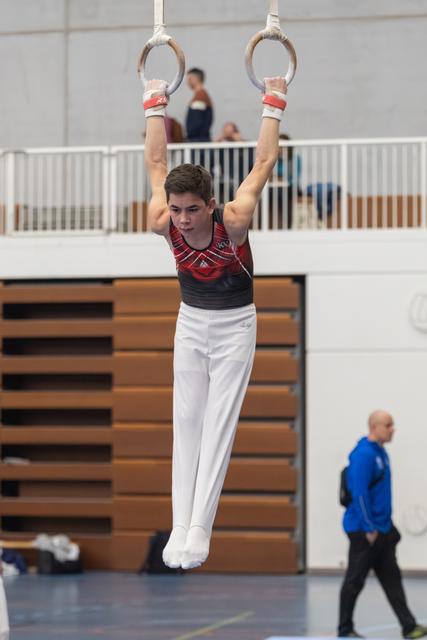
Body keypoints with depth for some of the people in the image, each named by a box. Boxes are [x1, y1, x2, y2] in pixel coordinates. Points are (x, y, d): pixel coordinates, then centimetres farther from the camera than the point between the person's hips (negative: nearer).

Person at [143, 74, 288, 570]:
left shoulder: (233, 223, -27)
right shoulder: (163, 225, -17)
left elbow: (263, 163, -14)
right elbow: (155, 165, 0)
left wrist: (273, 105, -11)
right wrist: (155, 105, 4)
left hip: (234, 325, -3)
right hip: (190, 322, 4)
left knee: (218, 422, -9)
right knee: (186, 421, -2)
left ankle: (199, 530, -14)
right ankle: (181, 526, -5)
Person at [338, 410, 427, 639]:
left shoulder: (381, 453, 12)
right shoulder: (364, 454, -17)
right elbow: (360, 493, -22)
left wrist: (386, 525, 19)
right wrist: (369, 528, -22)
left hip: (382, 529, 9)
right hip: (364, 530, -9)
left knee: (392, 579, 7)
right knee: (355, 580, 1)